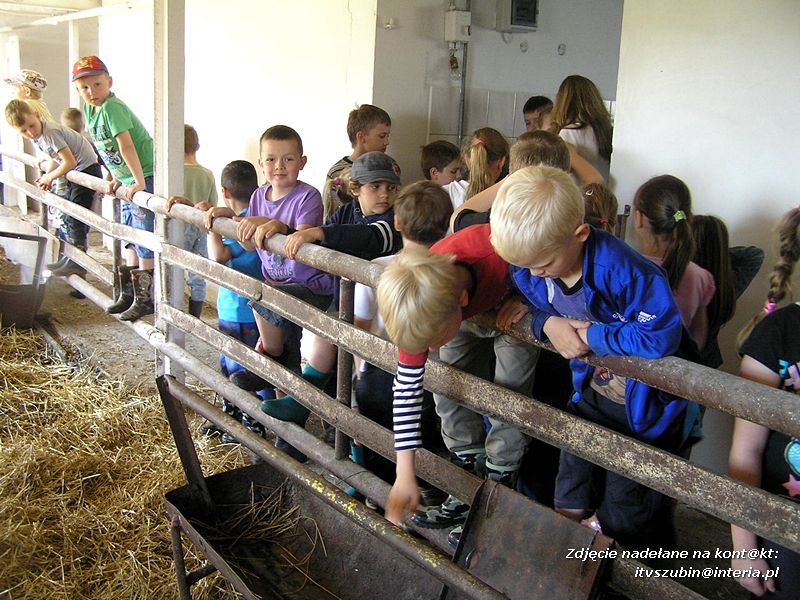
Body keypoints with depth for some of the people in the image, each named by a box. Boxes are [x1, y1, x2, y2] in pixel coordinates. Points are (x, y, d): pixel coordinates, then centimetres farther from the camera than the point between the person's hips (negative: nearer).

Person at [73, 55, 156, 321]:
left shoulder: (112, 107, -19)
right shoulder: (90, 110, 8)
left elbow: (126, 145, -26)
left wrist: (140, 182, -30)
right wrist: (115, 179, 14)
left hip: (146, 177, -10)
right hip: (127, 181, 10)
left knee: (145, 239, -6)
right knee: (130, 239, 15)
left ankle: (146, 299, 1)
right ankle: (130, 293, 26)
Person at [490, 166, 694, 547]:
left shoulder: (622, 270, -35)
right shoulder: (529, 265, -14)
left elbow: (661, 336, -37)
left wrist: (588, 334, -27)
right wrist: (548, 324, -20)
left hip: (646, 405, -6)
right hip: (592, 393, 6)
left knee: (623, 517, 8)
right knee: (571, 499, 18)